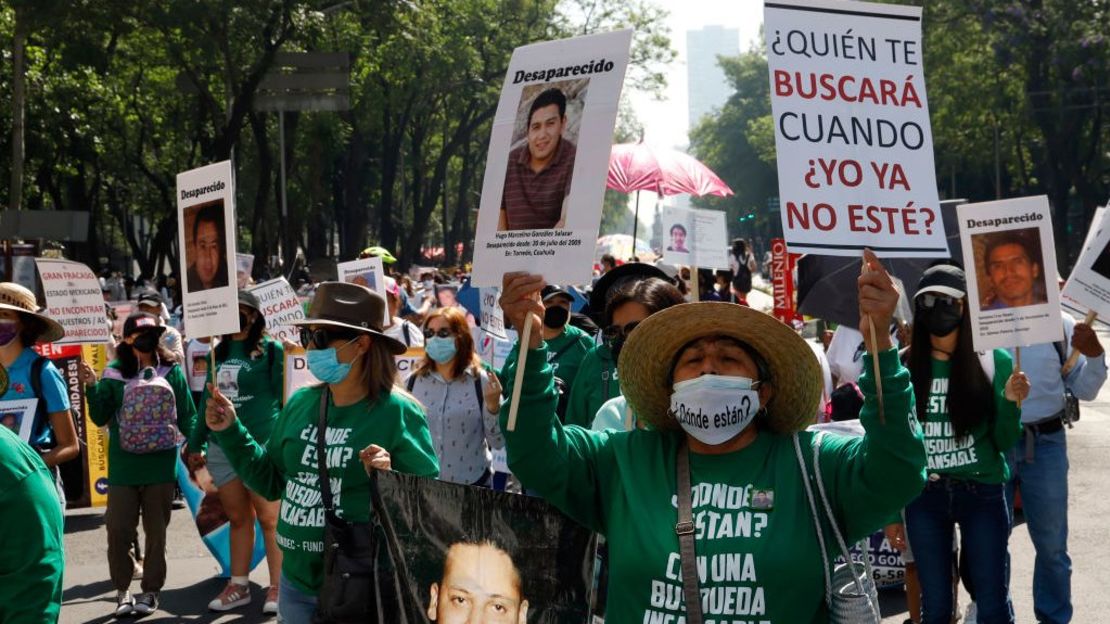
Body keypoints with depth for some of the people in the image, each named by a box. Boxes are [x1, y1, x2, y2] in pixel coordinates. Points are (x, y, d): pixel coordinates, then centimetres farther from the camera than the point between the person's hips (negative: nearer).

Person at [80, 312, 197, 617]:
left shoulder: (171, 371, -1)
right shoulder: (115, 374, -2)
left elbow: (186, 415, 5)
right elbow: (100, 418, -2)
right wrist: (92, 386, -15)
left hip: (161, 466, 0)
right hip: (123, 468, 0)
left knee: (156, 532, 9)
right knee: (118, 531, 0)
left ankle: (150, 590, 21)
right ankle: (122, 590, 15)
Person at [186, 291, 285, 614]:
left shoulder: (271, 350, -4)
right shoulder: (219, 352, 13)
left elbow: (284, 398, -4)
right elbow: (207, 398, 19)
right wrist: (196, 443, 20)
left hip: (261, 446, -6)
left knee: (268, 519, -2)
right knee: (238, 518, 12)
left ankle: (278, 588, 5)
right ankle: (238, 585, 20)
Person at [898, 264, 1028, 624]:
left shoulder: (994, 361, -5)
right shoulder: (904, 366, -3)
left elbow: (1004, 443, -1)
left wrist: (1010, 403, -20)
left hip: (982, 493, -1)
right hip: (923, 497, 1)